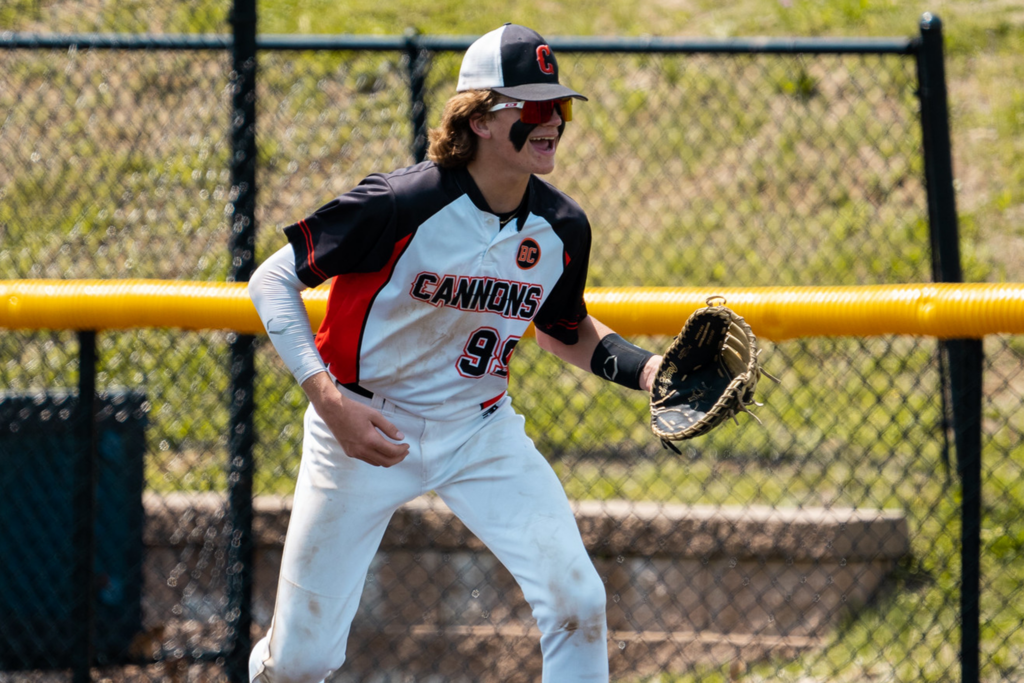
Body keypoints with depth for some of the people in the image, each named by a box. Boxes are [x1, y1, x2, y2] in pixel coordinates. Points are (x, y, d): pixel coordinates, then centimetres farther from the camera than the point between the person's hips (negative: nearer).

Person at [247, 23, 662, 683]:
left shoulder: (562, 227, -7)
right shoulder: (403, 204, -24)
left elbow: (565, 330, 14)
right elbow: (273, 280, -17)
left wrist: (647, 370, -6)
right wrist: (330, 400, -27)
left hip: (481, 431, 4)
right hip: (364, 425, -4)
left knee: (578, 603, -14)